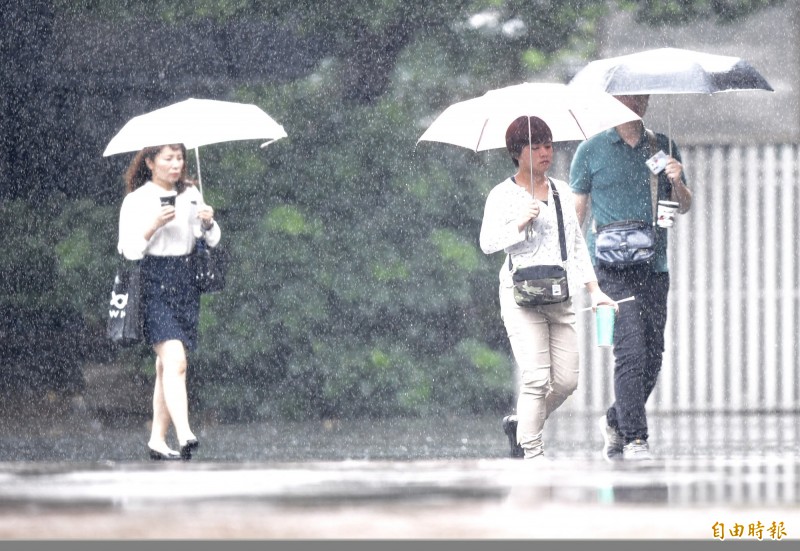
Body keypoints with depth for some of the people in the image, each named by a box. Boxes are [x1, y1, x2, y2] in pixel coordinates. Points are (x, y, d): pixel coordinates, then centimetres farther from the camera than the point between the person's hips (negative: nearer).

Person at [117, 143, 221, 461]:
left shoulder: (191, 194, 14)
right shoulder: (137, 200, -1)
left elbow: (212, 240, 17)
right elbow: (128, 250, -6)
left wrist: (209, 223, -5)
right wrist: (154, 225, -19)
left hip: (184, 282, 5)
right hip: (153, 284, -5)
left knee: (167, 364, 7)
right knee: (175, 360, -19)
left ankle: (158, 439, 12)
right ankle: (184, 435, -29)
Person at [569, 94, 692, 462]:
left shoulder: (663, 147, 15)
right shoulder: (591, 150, 5)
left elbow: (683, 207, 17)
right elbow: (576, 209, 9)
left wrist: (677, 183, -5)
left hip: (654, 266, 4)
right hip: (612, 266, -4)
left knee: (653, 356, 4)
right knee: (631, 349, -16)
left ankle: (615, 421, 25)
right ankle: (634, 438, -15)